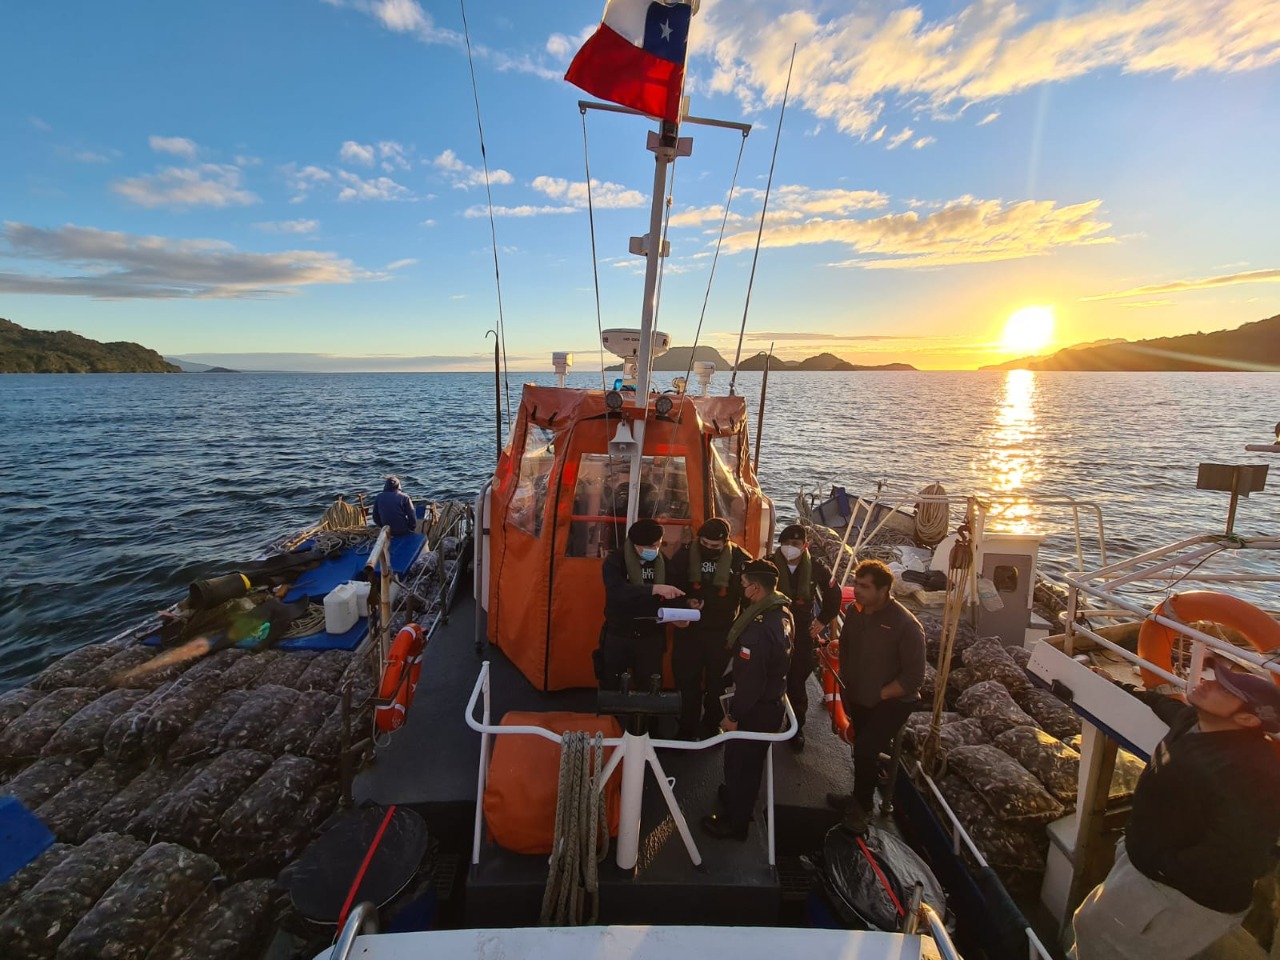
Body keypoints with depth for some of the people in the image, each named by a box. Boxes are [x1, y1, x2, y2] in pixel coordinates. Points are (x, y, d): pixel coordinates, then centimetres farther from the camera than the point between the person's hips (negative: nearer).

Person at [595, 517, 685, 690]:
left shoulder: (663, 562, 0)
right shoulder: (614, 561, -14)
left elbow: (673, 596, 9)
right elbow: (617, 591, -32)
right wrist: (655, 589, -40)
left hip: (651, 638, 3)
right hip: (618, 637, -2)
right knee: (611, 689, 12)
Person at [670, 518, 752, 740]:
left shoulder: (740, 559, -10)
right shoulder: (685, 555, -9)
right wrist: (684, 603, -20)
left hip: (723, 632, 0)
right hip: (689, 630, 0)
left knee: (718, 683, 16)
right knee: (686, 681, 9)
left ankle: (712, 727, 38)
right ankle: (687, 729, 28)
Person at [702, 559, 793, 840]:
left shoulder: (758, 628, -34)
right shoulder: (784, 614, -5)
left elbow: (751, 680, -28)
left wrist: (734, 715, -16)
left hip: (756, 709, -8)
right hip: (773, 702, 8)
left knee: (738, 761, 13)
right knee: (753, 760, 27)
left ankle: (735, 823, 32)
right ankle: (738, 797, 49)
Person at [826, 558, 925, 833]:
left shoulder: (906, 625, -26)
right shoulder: (854, 612, -9)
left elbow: (914, 677, -22)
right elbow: (845, 650, 7)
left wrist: (879, 695, -19)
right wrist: (845, 689, 5)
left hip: (892, 702, -5)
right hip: (859, 700, 6)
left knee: (865, 752, -10)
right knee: (863, 751, 20)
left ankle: (862, 807, 16)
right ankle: (860, 799, 43)